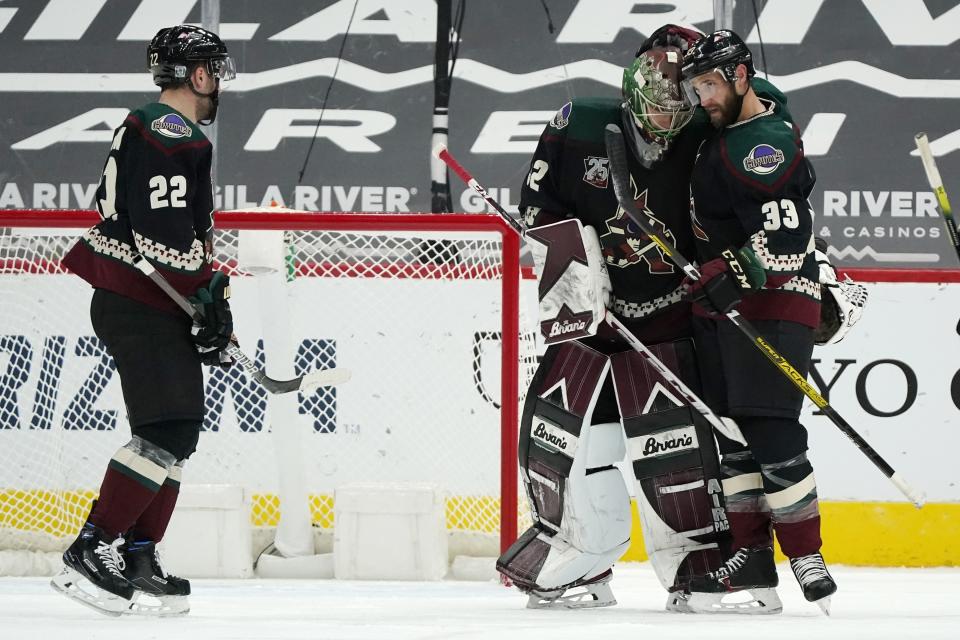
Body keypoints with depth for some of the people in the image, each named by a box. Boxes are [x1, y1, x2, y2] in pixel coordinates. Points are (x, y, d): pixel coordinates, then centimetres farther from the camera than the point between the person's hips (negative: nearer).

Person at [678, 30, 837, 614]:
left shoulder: (764, 145, -19)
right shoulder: (730, 119, 11)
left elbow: (785, 233, -28)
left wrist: (736, 273, -37)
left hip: (773, 302, -10)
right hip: (721, 303, 10)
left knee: (772, 431, -14)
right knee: (732, 433, 6)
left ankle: (806, 556, -9)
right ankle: (753, 558, 7)